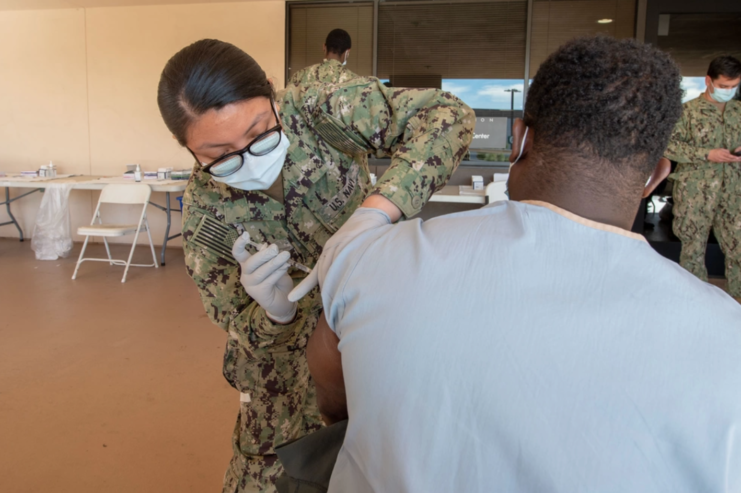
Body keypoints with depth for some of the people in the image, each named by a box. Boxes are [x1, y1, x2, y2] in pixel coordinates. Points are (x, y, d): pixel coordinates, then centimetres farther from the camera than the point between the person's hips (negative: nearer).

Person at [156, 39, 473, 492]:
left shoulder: (320, 113, -27)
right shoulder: (204, 211, -21)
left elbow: (447, 116, -34)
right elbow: (245, 329, -13)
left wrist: (375, 211, -49)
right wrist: (274, 311, -38)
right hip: (287, 349, 0)